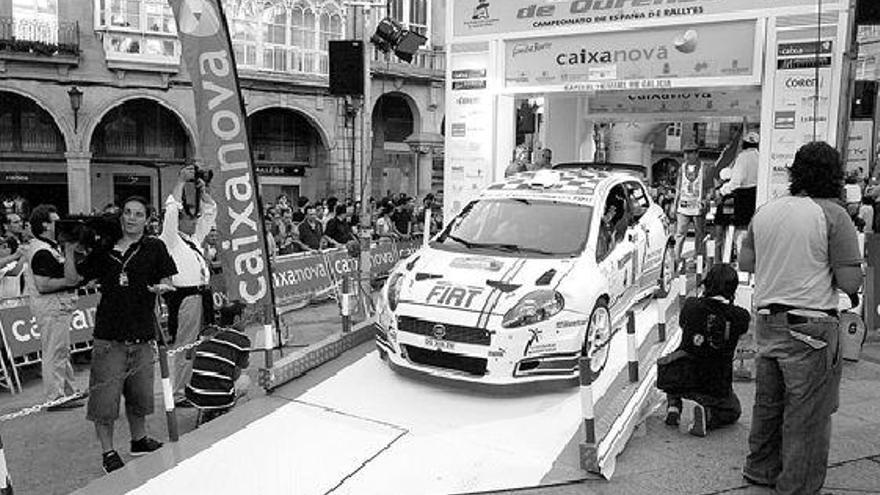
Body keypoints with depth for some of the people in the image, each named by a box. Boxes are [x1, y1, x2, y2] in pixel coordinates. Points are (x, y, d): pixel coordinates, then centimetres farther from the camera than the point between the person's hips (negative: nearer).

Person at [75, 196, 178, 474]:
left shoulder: (154, 247, 2)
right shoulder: (104, 250, 5)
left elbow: (167, 281, 2)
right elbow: (74, 277, 14)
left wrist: (161, 287, -20)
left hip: (143, 335, 0)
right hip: (109, 334, 0)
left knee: (140, 393, 14)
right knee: (105, 396, 1)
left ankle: (139, 440, 35)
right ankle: (108, 452, 17)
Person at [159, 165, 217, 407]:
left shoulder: (196, 238, 19)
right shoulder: (170, 240, -2)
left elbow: (211, 211, 26)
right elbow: (172, 209, -15)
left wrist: (203, 190, 16)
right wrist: (181, 181, -9)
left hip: (203, 295, 8)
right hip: (184, 297, -8)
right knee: (184, 347, -4)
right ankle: (178, 394, 3)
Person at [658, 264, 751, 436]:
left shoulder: (692, 306, -10)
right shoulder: (740, 317, -11)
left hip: (680, 381, 1)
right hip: (715, 388, 0)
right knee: (733, 411, 30)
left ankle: (673, 405, 15)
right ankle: (708, 414, -5)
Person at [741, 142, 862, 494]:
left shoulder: (765, 211, 6)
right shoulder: (833, 214, -10)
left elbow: (744, 262, 16)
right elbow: (850, 283, -13)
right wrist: (824, 265, 6)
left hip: (767, 322, 6)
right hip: (811, 328, -6)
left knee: (768, 402, 20)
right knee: (807, 415, 6)